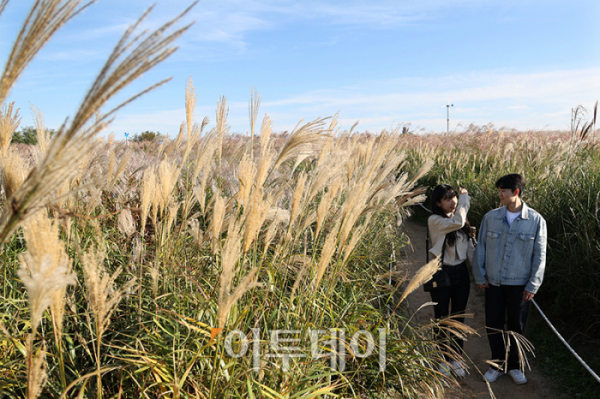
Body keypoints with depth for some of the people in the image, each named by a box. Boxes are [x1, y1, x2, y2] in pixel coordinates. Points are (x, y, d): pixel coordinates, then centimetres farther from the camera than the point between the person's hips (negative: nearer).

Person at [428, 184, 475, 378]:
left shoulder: (461, 219, 4)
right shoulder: (434, 221, -14)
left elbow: (469, 246, 7)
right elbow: (457, 222, -30)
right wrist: (465, 197, -15)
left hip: (461, 273, 5)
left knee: (459, 318, 14)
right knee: (442, 318, 9)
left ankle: (456, 358, 30)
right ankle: (443, 360, 26)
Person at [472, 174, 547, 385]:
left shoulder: (536, 221, -9)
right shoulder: (490, 217, -4)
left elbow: (539, 256, -4)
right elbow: (480, 248, 3)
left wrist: (533, 285, -5)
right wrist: (479, 276, 2)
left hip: (520, 285, -1)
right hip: (494, 283, 2)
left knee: (516, 327, 12)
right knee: (493, 325, 10)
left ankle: (513, 365, 32)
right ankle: (498, 364, 30)